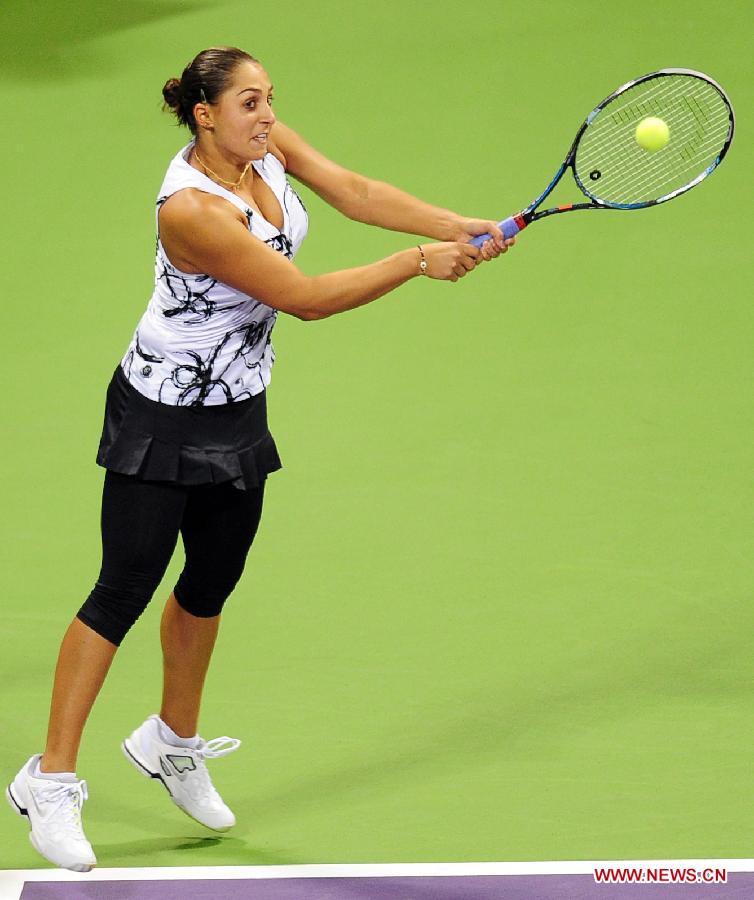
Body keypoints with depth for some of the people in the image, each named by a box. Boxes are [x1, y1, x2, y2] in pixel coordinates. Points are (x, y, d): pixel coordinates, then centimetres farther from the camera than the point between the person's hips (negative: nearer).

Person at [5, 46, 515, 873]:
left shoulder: (264, 145, -7)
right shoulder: (191, 208, -30)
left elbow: (354, 193, -5)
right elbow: (305, 297, -27)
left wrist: (461, 230, -17)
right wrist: (419, 263, -24)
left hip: (237, 409, 8)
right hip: (163, 417, -8)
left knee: (212, 580, 17)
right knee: (125, 589, -6)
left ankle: (172, 743, 37)